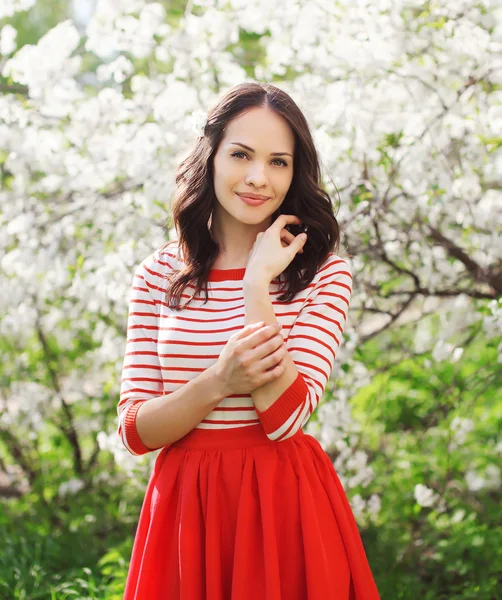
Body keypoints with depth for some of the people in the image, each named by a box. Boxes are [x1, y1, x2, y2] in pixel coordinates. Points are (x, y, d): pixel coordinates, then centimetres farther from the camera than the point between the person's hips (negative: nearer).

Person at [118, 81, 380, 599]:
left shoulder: (323, 274, -3)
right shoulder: (158, 276, 1)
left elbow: (285, 417, -15)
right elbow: (134, 432, -4)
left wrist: (258, 283, -16)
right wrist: (218, 382, -20)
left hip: (284, 506, -1)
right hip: (183, 507, 2)